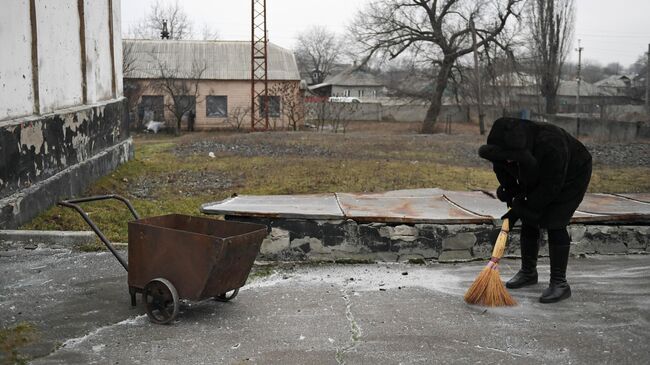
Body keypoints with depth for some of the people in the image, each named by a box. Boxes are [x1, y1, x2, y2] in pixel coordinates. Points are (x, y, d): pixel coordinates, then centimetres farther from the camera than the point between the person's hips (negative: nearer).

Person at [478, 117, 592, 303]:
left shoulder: (550, 145, -42)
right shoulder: (505, 146, -23)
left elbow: (551, 187, -33)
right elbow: (502, 171, -2)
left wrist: (520, 210, -28)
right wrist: (510, 192, -19)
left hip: (571, 177, -6)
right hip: (538, 179, 7)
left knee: (554, 224, -16)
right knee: (528, 222, 4)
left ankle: (559, 283, -11)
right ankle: (528, 272, 21)